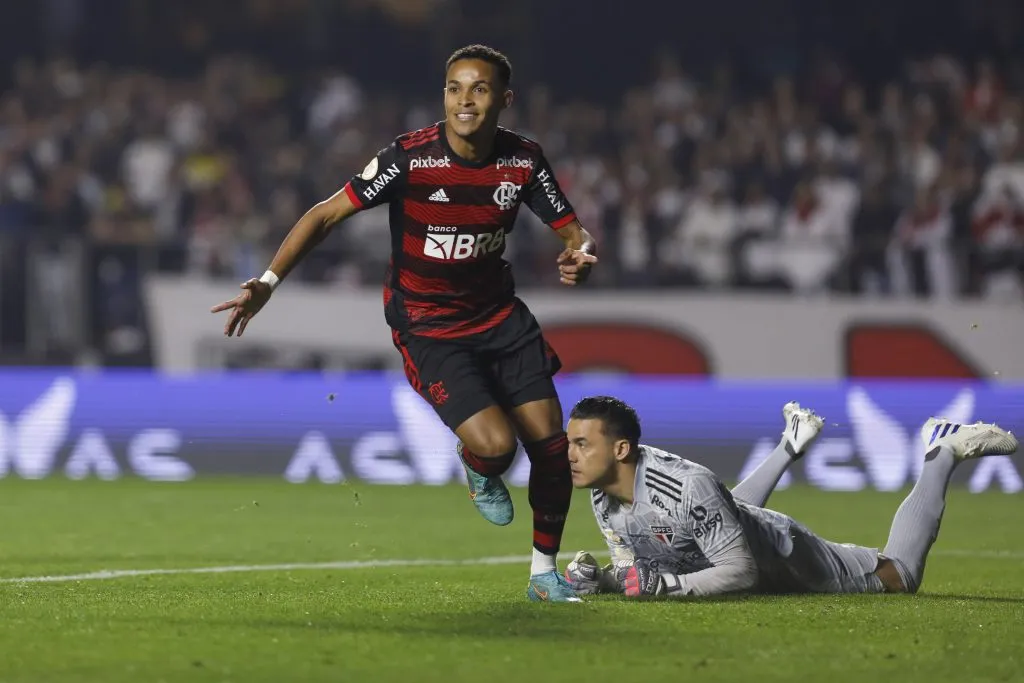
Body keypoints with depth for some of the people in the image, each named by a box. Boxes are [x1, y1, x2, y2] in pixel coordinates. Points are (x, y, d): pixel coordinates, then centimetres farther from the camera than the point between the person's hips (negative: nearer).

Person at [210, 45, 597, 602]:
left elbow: (571, 230, 3)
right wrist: (267, 282, -22)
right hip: (426, 326, -4)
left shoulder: (524, 159, -7)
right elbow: (328, 214, -14)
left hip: (500, 315, 4)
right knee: (495, 443, -22)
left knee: (550, 442, -3)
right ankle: (477, 470, 19)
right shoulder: (409, 157, -19)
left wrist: (581, 255, -23)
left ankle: (544, 572, 20)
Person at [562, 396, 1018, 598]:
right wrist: (600, 580, -29)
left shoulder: (688, 486, -43)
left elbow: (741, 572, -36)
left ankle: (943, 454, 27)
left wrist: (662, 585, -46)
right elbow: (632, 565, -7)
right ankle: (792, 446, 50)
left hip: (783, 562, -7)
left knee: (901, 576, 13)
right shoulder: (602, 496, -21)